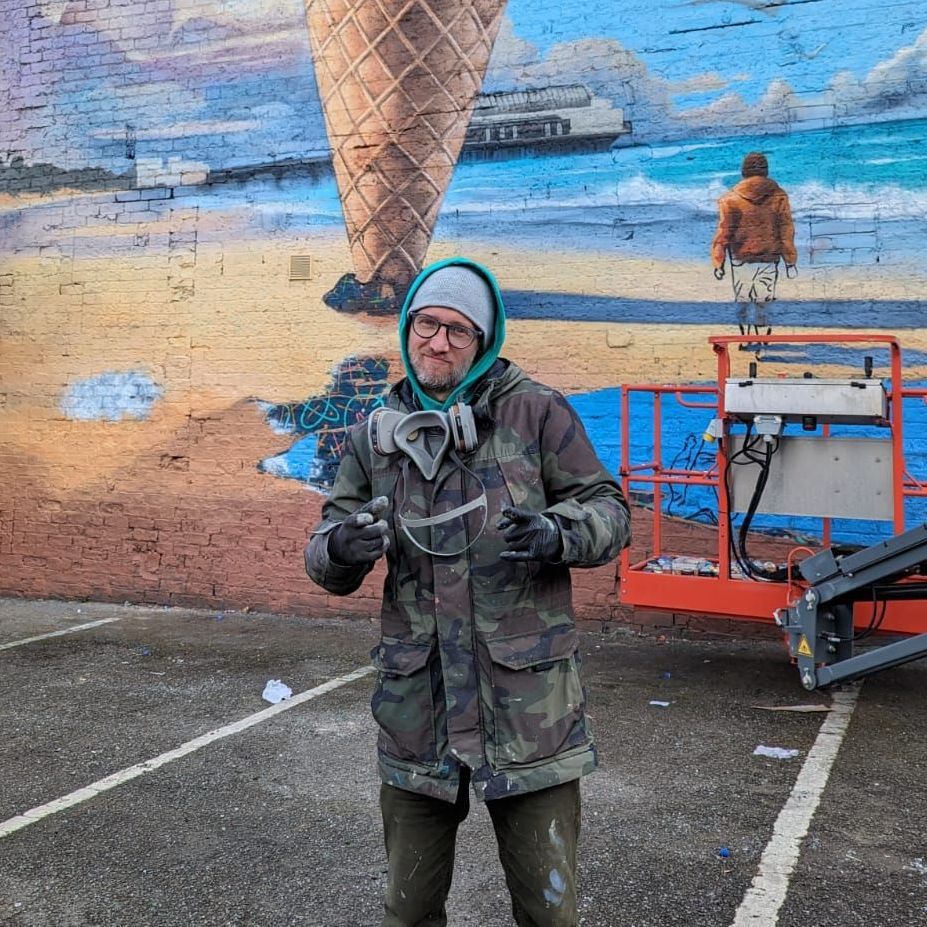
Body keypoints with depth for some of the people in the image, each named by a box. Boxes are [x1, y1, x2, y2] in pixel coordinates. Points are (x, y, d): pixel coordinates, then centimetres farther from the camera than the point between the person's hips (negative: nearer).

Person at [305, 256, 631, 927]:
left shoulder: (537, 413, -2)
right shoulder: (377, 436, 7)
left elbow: (609, 509, 2)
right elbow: (327, 560, 9)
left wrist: (559, 533, -20)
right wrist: (341, 550, -15)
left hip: (529, 700, -2)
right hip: (418, 703, 3)